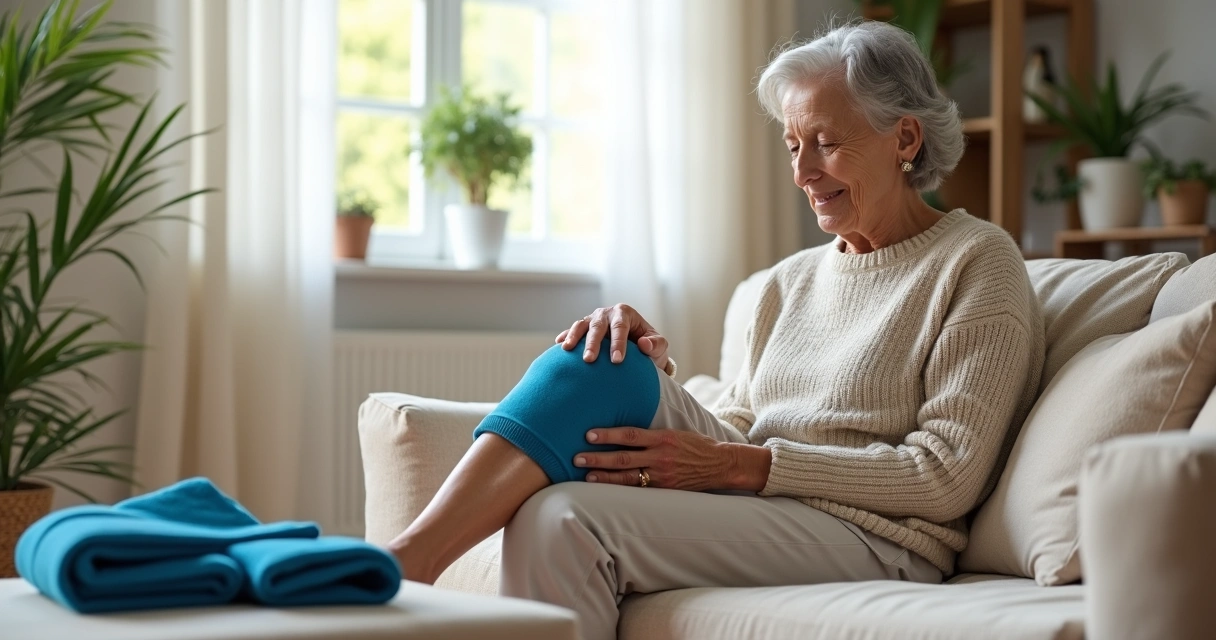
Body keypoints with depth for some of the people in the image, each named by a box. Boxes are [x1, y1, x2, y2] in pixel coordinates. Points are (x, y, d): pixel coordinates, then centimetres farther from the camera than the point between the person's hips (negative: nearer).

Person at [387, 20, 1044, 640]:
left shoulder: (977, 261, -1)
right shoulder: (790, 281, 20)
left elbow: (946, 477, -10)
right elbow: (731, 427, 15)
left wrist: (739, 464, -16)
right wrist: (651, 366, -7)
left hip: (875, 540, -6)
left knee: (564, 519, -27)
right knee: (601, 361, -16)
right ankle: (403, 564, -20)